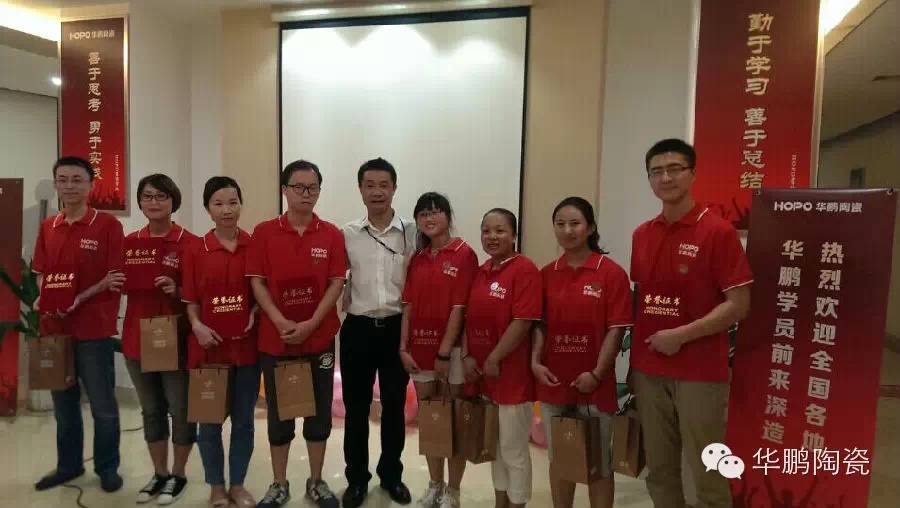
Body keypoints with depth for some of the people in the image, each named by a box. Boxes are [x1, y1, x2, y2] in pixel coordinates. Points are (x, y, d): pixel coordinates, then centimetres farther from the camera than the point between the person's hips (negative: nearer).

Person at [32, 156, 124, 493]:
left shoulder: (107, 225, -8)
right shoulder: (48, 227, 9)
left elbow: (115, 278, -10)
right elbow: (41, 273, 12)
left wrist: (78, 299, -18)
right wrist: (43, 298, -7)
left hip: (93, 328, -5)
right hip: (54, 327, 5)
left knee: (103, 404, 6)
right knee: (63, 403, 17)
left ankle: (108, 468, 22)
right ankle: (68, 465, 33)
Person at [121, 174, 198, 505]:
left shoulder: (189, 243, -9)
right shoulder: (129, 242, 7)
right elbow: (122, 286, 16)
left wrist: (176, 290, -24)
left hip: (175, 337, -5)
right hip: (137, 337, 5)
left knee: (180, 410, 6)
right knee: (151, 410, 16)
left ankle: (178, 475, 24)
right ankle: (159, 474, 30)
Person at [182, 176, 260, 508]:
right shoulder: (196, 250, -1)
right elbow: (191, 299, 2)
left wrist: (256, 316, -11)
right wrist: (197, 326, -15)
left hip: (246, 345, 0)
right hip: (209, 346, 0)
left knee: (243, 420, 11)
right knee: (209, 421, 11)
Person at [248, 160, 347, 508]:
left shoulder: (331, 234, -1)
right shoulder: (264, 233, -2)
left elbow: (336, 283, -3)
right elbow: (257, 283, -4)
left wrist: (310, 324, -13)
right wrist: (282, 323, -15)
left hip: (320, 338, 1)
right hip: (275, 339, 0)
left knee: (319, 412, 10)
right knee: (279, 414, 11)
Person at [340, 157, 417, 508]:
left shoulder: (412, 231, -1)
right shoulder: (346, 234, 1)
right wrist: (344, 304, -2)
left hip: (397, 328, 0)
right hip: (357, 328, 0)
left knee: (394, 406, 11)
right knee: (356, 408, 9)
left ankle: (392, 475, 29)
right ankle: (356, 479, 25)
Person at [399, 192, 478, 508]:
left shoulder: (464, 254, -8)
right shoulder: (417, 259, 9)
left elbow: (459, 307, -14)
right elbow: (409, 307, 7)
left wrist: (444, 352, -16)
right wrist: (403, 348, -1)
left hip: (452, 349, -5)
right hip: (420, 348, 5)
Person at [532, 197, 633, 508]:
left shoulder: (611, 273, -8)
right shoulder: (546, 274, 5)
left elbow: (616, 329, -10)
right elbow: (540, 324, 7)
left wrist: (596, 374, -15)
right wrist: (535, 361, -7)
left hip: (593, 383, -4)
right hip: (553, 381, 4)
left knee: (598, 462, 11)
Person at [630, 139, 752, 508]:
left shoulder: (718, 231, -9)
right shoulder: (641, 235, 8)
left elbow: (739, 305, -12)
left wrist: (680, 335, -17)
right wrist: (634, 358, 7)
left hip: (700, 373, -5)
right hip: (648, 370, 5)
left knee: (707, 475, 7)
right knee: (659, 470, 15)